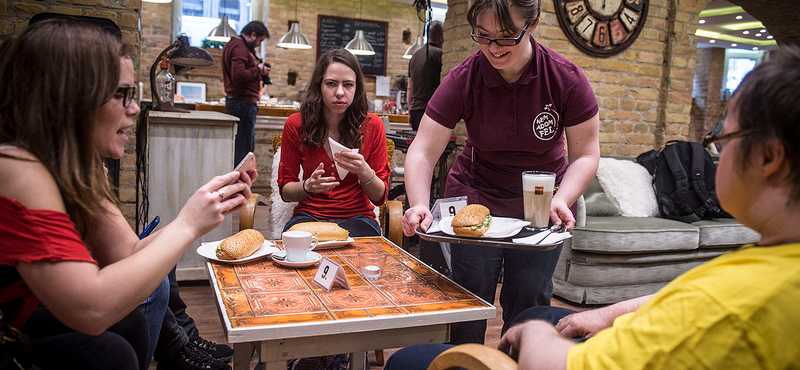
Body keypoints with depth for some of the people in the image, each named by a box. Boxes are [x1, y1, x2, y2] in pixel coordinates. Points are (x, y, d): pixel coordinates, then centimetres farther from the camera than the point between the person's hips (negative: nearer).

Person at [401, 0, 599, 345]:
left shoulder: (566, 78, -15)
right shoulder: (463, 79, -15)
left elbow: (586, 155, -8)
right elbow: (422, 152, -17)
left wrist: (561, 201, -25)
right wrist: (419, 205, -33)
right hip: (477, 195, 0)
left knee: (528, 302, 1)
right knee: (470, 299, 0)